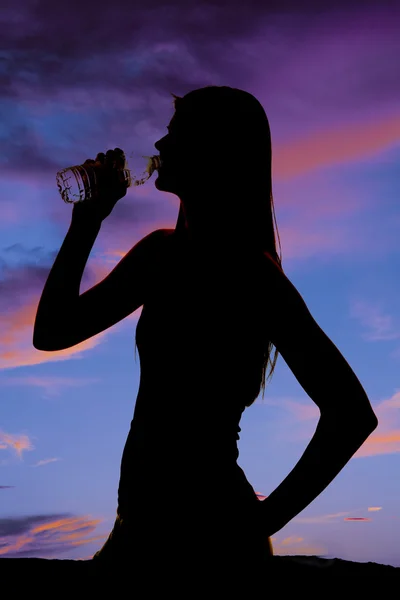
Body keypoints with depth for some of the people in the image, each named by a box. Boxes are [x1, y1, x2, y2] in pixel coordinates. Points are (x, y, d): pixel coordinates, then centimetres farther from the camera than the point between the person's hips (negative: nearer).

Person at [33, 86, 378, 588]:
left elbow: (351, 414, -18)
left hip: (207, 534, -7)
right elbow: (51, 332, 10)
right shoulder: (162, 255, 7)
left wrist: (264, 520, -13)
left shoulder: (253, 278, -15)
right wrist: (87, 222, 3)